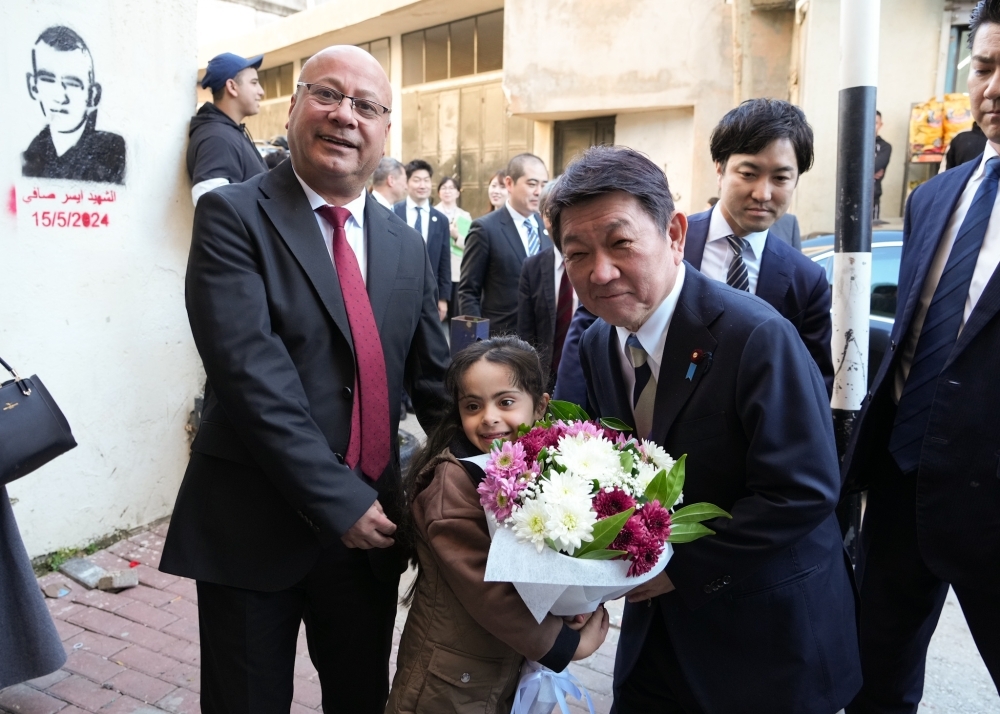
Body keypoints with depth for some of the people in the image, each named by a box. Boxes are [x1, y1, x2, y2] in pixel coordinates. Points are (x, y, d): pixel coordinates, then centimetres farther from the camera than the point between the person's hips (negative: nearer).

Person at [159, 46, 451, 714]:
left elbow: (434, 381, 8)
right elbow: (250, 371, -19)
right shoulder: (232, 215, -9)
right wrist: (338, 502, -21)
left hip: (371, 524, 5)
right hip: (254, 528, -4)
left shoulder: (407, 246, 7)